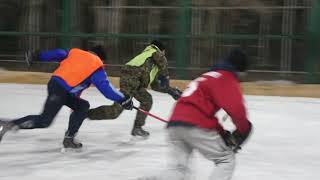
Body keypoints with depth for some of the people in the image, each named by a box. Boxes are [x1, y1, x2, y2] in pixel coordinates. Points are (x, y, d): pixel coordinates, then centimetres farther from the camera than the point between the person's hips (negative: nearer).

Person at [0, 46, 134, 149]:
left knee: (83, 106, 17)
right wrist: (123, 99, 1)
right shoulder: (96, 65, 2)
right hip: (61, 90, -9)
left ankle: (69, 138, 11)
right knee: (44, 121, -10)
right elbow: (105, 87, -4)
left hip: (55, 82, 9)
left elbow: (58, 54, 17)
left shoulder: (75, 53, 20)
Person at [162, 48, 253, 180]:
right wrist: (244, 129, 2)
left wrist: (222, 133, 22)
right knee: (226, 159, 7)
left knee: (179, 167, 14)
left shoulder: (209, 76, 30)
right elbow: (235, 108, -15)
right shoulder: (227, 78, 2)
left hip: (175, 122, 8)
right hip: (196, 126, -8)